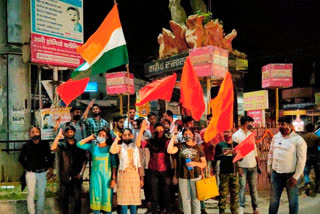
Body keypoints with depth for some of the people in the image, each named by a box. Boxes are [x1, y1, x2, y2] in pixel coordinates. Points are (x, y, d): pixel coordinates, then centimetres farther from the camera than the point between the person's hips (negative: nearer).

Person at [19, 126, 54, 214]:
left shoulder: (45, 144, 1)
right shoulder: (26, 146, -2)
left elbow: (49, 157, 8)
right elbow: (21, 159, 11)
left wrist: (50, 169, 2)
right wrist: (26, 168, 6)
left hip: (42, 173, 2)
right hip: (31, 173, -1)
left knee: (41, 194, 8)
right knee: (31, 194, -2)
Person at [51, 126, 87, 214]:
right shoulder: (62, 145, 6)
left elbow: (84, 160, 6)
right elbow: (53, 148, -15)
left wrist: (81, 173, -4)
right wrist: (58, 136, -16)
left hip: (76, 177, -1)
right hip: (64, 177, 1)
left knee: (77, 199, -4)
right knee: (64, 198, 9)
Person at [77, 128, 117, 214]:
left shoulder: (110, 148, 2)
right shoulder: (93, 146, 5)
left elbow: (114, 164, -2)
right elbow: (79, 144, -2)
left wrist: (113, 178, -9)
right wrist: (90, 137, 1)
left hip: (107, 176, -1)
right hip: (95, 175, 1)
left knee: (107, 198, 1)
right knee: (96, 198, 2)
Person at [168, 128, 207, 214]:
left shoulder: (198, 147, 5)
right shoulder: (180, 146, 5)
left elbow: (204, 163, 6)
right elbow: (169, 150, -13)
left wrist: (195, 163, -13)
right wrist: (173, 137, -9)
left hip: (196, 176, 0)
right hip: (183, 177, 1)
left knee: (195, 199, 4)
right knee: (185, 199, 8)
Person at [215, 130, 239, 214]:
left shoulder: (236, 145, 7)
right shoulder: (220, 145, 2)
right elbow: (216, 157, -5)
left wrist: (235, 154, -14)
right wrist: (225, 154, -17)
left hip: (234, 172, 2)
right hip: (224, 173, -2)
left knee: (235, 193, 5)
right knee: (223, 193, -1)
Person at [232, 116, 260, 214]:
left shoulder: (251, 134, 12)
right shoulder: (236, 135, -6)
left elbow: (255, 150, 15)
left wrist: (258, 164, 11)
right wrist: (237, 167, -15)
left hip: (253, 165, 5)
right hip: (242, 166, -5)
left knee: (253, 187, 11)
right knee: (242, 188, -2)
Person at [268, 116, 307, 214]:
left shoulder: (298, 140, -12)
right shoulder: (275, 137, 5)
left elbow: (302, 160, -12)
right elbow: (271, 153, 14)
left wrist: (296, 177, -14)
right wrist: (269, 168, 12)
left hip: (291, 175, -5)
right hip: (276, 173, 5)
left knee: (293, 200, 10)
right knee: (274, 199, 14)